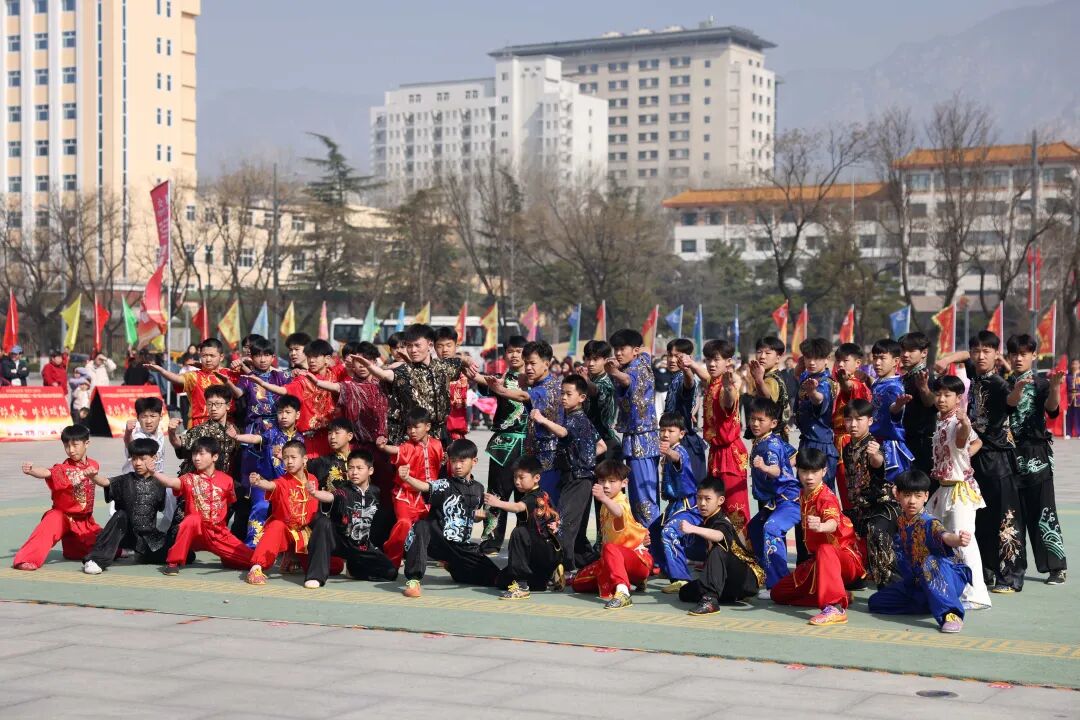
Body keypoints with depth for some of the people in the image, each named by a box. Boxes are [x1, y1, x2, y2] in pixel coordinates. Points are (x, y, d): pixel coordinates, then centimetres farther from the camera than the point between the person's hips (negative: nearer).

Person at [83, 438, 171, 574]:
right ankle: (96, 560, -30)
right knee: (120, 516, -34)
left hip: (149, 536, 2)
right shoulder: (126, 480, -3)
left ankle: (141, 553, 15)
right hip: (127, 532, -2)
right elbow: (106, 482, -24)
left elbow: (163, 508, 12)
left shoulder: (159, 483, 4)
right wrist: (93, 476, -41)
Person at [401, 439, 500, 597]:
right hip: (439, 540, -5)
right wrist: (407, 478, -49)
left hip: (463, 547, 5)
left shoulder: (478, 489, 8)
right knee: (420, 527, -36)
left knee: (493, 578, 4)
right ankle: (413, 580, -32)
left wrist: (481, 514, 0)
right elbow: (425, 486, -29)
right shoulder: (444, 485, -7)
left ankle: (452, 566, 29)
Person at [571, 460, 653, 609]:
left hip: (639, 559, -10)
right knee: (578, 583, 9)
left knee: (610, 549, -40)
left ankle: (622, 592, -55)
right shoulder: (606, 505, 10)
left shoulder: (621, 500, -19)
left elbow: (618, 512, -47)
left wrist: (604, 498, -65)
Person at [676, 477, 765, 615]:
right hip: (729, 580, 9)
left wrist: (693, 529, -58)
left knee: (718, 550, -35)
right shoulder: (706, 522, 9)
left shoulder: (722, 522, -18)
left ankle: (710, 598, -45)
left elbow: (719, 536, -45)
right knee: (685, 592, -1)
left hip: (749, 577, -9)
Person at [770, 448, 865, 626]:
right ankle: (839, 596, 3)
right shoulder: (803, 496, 3)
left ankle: (835, 607, -54)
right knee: (778, 593, 8)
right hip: (817, 559, 9)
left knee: (825, 550, -44)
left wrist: (820, 527, -65)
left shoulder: (827, 498, -22)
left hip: (847, 558, -9)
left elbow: (833, 523, -47)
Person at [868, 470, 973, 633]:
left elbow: (944, 536, -47)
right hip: (916, 583, 8)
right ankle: (930, 604, 3)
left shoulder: (929, 523, -22)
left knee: (931, 562, -41)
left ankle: (951, 615, -42)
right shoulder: (901, 523, 1)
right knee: (876, 602, 5)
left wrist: (958, 540, -68)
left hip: (948, 578, -8)